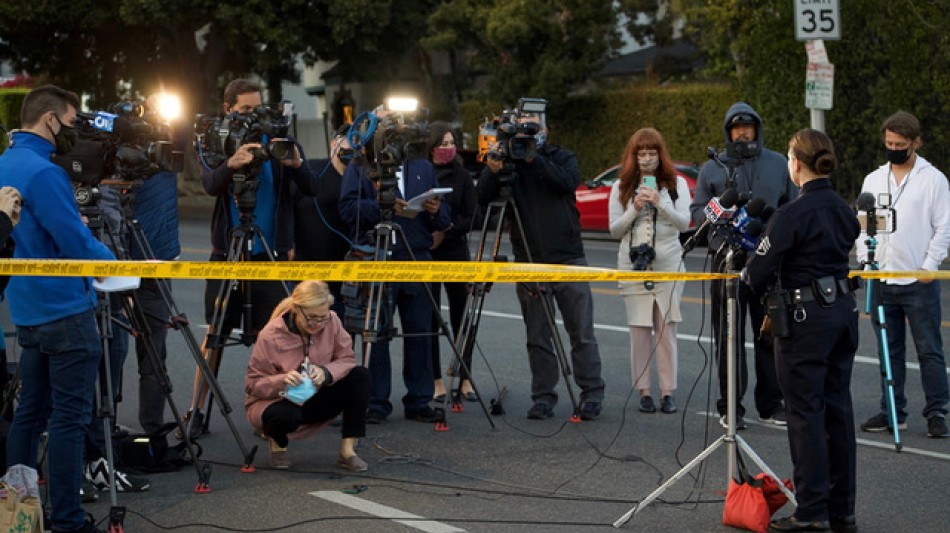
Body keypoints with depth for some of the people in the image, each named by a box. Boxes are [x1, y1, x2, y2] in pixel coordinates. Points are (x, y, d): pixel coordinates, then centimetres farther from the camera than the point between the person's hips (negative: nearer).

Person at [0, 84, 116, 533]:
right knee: (69, 417, -6)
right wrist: (115, 263, -3)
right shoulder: (43, 172, -18)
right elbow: (77, 244, -19)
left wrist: (74, 223, 15)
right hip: (65, 310, -9)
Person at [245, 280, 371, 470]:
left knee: (360, 375, -18)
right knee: (286, 416, -41)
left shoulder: (331, 322, -13)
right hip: (274, 401, -4)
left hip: (314, 401, 4)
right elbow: (252, 384, -17)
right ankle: (277, 442, 0)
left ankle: (348, 449, -16)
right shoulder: (271, 335, -22)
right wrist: (282, 380, -38)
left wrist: (326, 372, -29)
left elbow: (347, 360, -6)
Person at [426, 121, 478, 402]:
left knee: (461, 316, 2)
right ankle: (436, 380, 6)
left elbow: (470, 218, -2)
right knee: (429, 318, 0)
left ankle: (465, 379, 9)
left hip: (456, 253, 1)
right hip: (424, 255, -1)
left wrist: (446, 231, -16)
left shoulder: (462, 176, 3)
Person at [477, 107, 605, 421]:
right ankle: (543, 396, 8)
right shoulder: (508, 162, 7)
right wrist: (492, 172, -22)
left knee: (582, 333, 0)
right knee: (537, 336, 3)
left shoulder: (562, 158, 7)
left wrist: (534, 159, -22)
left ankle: (592, 393, 7)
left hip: (568, 259, -1)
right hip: (529, 262, 1)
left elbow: (569, 181, -15)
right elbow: (482, 200, -4)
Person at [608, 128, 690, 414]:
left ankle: (668, 392, 0)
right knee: (639, 329, -2)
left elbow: (684, 222, -4)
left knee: (666, 329, -3)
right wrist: (635, 208, -10)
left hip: (668, 265, -1)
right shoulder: (621, 187, 10)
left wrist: (660, 204, -19)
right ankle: (644, 392, 2)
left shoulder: (677, 184, 8)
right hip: (633, 265, 1)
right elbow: (614, 230, 5)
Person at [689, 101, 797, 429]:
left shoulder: (778, 165, 10)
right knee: (729, 337, 0)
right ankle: (730, 406, 7)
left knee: (771, 334, 6)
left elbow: (793, 206, 13)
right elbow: (697, 213, 5)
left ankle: (771, 404, 15)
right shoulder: (713, 169, 7)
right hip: (727, 260, -1)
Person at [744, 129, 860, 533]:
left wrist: (746, 276, 7)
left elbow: (759, 273, -16)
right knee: (838, 410, 11)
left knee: (805, 413, -2)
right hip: (844, 310, 8)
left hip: (806, 318, -7)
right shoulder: (844, 211, 7)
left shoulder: (792, 215, -17)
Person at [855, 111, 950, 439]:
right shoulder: (873, 180, 13)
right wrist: (865, 259, 2)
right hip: (881, 280, 4)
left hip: (919, 281, -4)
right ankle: (893, 412, 15)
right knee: (890, 351, 9)